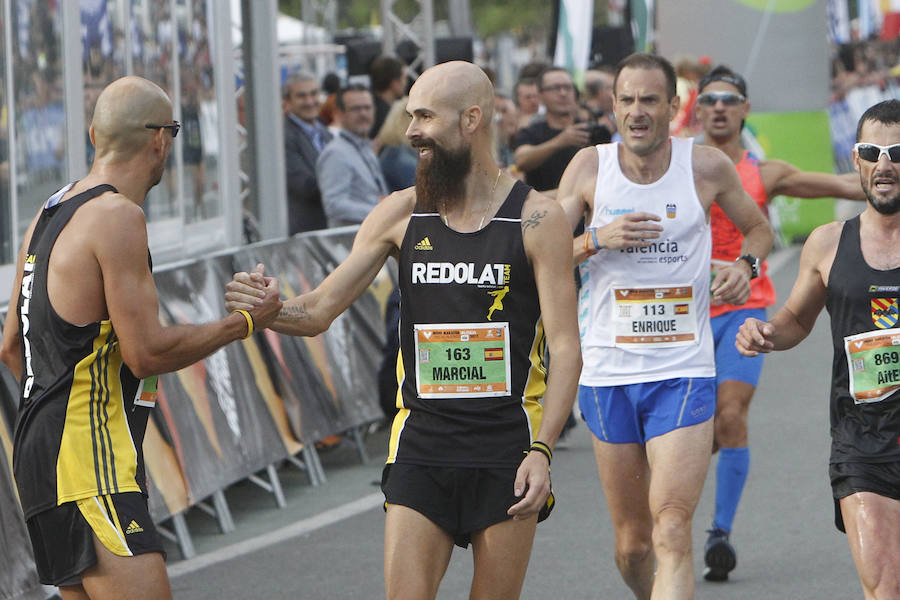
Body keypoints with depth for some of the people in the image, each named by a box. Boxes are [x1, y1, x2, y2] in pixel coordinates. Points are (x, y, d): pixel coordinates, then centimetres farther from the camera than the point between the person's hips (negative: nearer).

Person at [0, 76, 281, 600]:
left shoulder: (49, 215, 16)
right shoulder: (118, 217, -13)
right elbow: (147, 353, -16)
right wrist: (245, 323, -5)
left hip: (45, 453, 10)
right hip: (88, 463, -10)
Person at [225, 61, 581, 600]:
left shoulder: (536, 219, -3)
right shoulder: (401, 215, 6)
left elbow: (566, 347, -6)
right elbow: (320, 311, 7)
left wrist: (542, 450, -16)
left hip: (506, 452, -2)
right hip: (421, 447, 2)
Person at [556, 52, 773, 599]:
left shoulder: (708, 167, -2)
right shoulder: (590, 167, 0)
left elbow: (760, 229, 16)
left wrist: (745, 265, -5)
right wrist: (596, 240, -18)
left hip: (683, 374, -2)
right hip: (607, 372, 2)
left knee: (672, 537, -15)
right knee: (632, 545, 11)